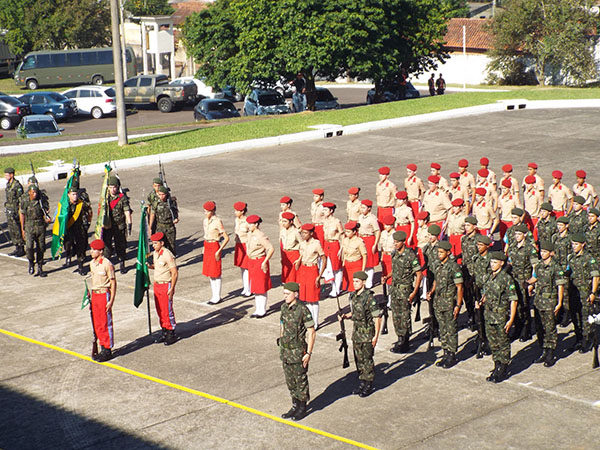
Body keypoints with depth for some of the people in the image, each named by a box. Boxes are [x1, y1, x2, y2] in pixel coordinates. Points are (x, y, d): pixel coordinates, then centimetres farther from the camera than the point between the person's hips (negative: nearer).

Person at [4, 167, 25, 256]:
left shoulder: (17, 185, -16)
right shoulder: (8, 184, 10)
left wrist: (18, 212, -17)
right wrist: (6, 208, 19)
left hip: (15, 210, -9)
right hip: (9, 211, 9)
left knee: (18, 231, -3)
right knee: (12, 231, 12)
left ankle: (22, 250, 5)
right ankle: (17, 248, 20)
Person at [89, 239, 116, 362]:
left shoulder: (107, 264, -15)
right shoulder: (92, 264, 8)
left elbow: (113, 283, -12)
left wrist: (111, 301, -16)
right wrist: (91, 298, 18)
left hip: (104, 295, -8)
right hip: (95, 295, 8)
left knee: (106, 324, -1)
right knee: (97, 324, 11)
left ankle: (108, 350, 7)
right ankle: (103, 348, 22)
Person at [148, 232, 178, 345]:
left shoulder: (168, 255, -19)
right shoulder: (155, 253, 6)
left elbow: (175, 273, -18)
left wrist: (171, 289, -20)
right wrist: (150, 266, 0)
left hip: (166, 286, -8)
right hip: (157, 285, 8)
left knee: (167, 310, -3)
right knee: (159, 310, 13)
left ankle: (172, 334, 8)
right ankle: (164, 332, 24)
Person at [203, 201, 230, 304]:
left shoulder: (217, 222, -17)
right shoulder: (205, 220, 6)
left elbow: (226, 238, -18)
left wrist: (219, 251, -19)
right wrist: (204, 248, 17)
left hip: (215, 247, -8)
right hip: (207, 246, 8)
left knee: (216, 273, -1)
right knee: (209, 272, 11)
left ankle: (217, 297, 7)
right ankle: (214, 295, 20)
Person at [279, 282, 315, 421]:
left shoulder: (303, 310, -19)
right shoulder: (284, 307, 2)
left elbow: (312, 333, -17)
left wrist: (309, 353, -18)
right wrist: (281, 341, 17)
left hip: (298, 352, -7)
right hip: (286, 352, 7)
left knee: (301, 381, 6)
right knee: (290, 381, 16)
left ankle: (302, 408, 19)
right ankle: (295, 406, 29)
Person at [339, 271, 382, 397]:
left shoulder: (369, 298, -19)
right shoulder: (353, 296, 5)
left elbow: (377, 317, -17)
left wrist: (376, 336, -17)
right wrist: (345, 316, -1)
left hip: (367, 334, -7)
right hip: (356, 333, 7)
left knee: (367, 360, 1)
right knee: (358, 359, 14)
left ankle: (368, 385, 12)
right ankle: (362, 383, 26)